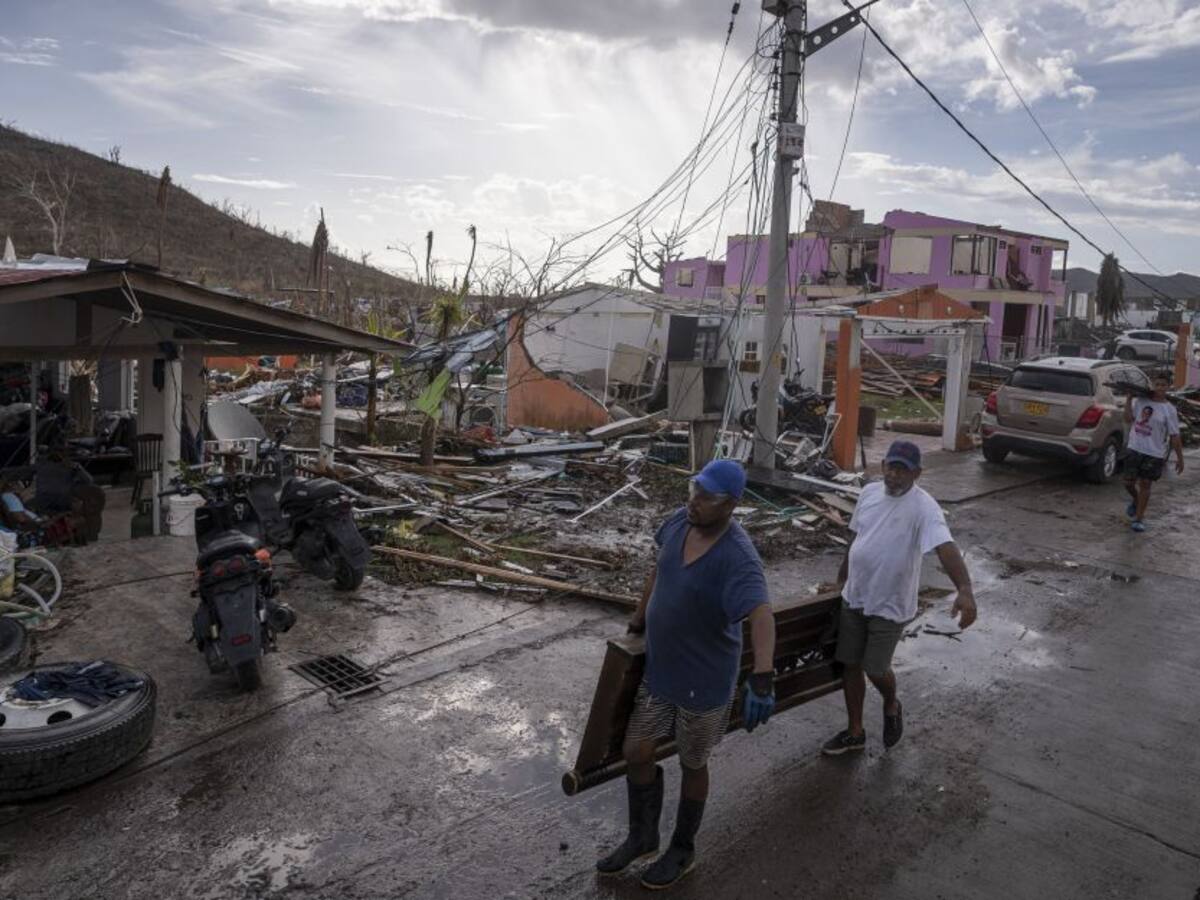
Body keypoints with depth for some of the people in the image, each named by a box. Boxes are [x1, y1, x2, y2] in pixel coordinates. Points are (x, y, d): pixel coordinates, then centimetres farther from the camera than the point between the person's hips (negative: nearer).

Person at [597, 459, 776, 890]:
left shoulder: (737, 557, -30)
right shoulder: (681, 521, -8)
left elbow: (762, 615, -44)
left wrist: (762, 678, -57)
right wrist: (639, 617, 18)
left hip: (704, 680, -6)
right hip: (658, 668, 6)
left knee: (692, 765, 15)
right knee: (636, 753, 13)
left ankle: (683, 849, 40)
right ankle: (641, 837, 38)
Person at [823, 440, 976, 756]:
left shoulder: (923, 507, -20)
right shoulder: (869, 492, 0)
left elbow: (946, 548, -35)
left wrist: (965, 590, -50)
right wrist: (841, 579, 20)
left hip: (890, 606, -6)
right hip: (854, 598, 6)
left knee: (875, 669, 4)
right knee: (849, 664, 12)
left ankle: (892, 707, 39)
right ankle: (855, 732, 30)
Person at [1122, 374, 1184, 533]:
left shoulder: (1169, 409, -4)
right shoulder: (1141, 401, 2)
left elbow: (1174, 436, -3)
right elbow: (1129, 418, -5)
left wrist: (1179, 458, -4)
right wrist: (1129, 398, -8)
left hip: (1154, 454, -2)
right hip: (1134, 449, 2)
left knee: (1145, 485, 3)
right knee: (1129, 482, 6)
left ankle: (1139, 518, 13)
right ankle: (1136, 501, 39)